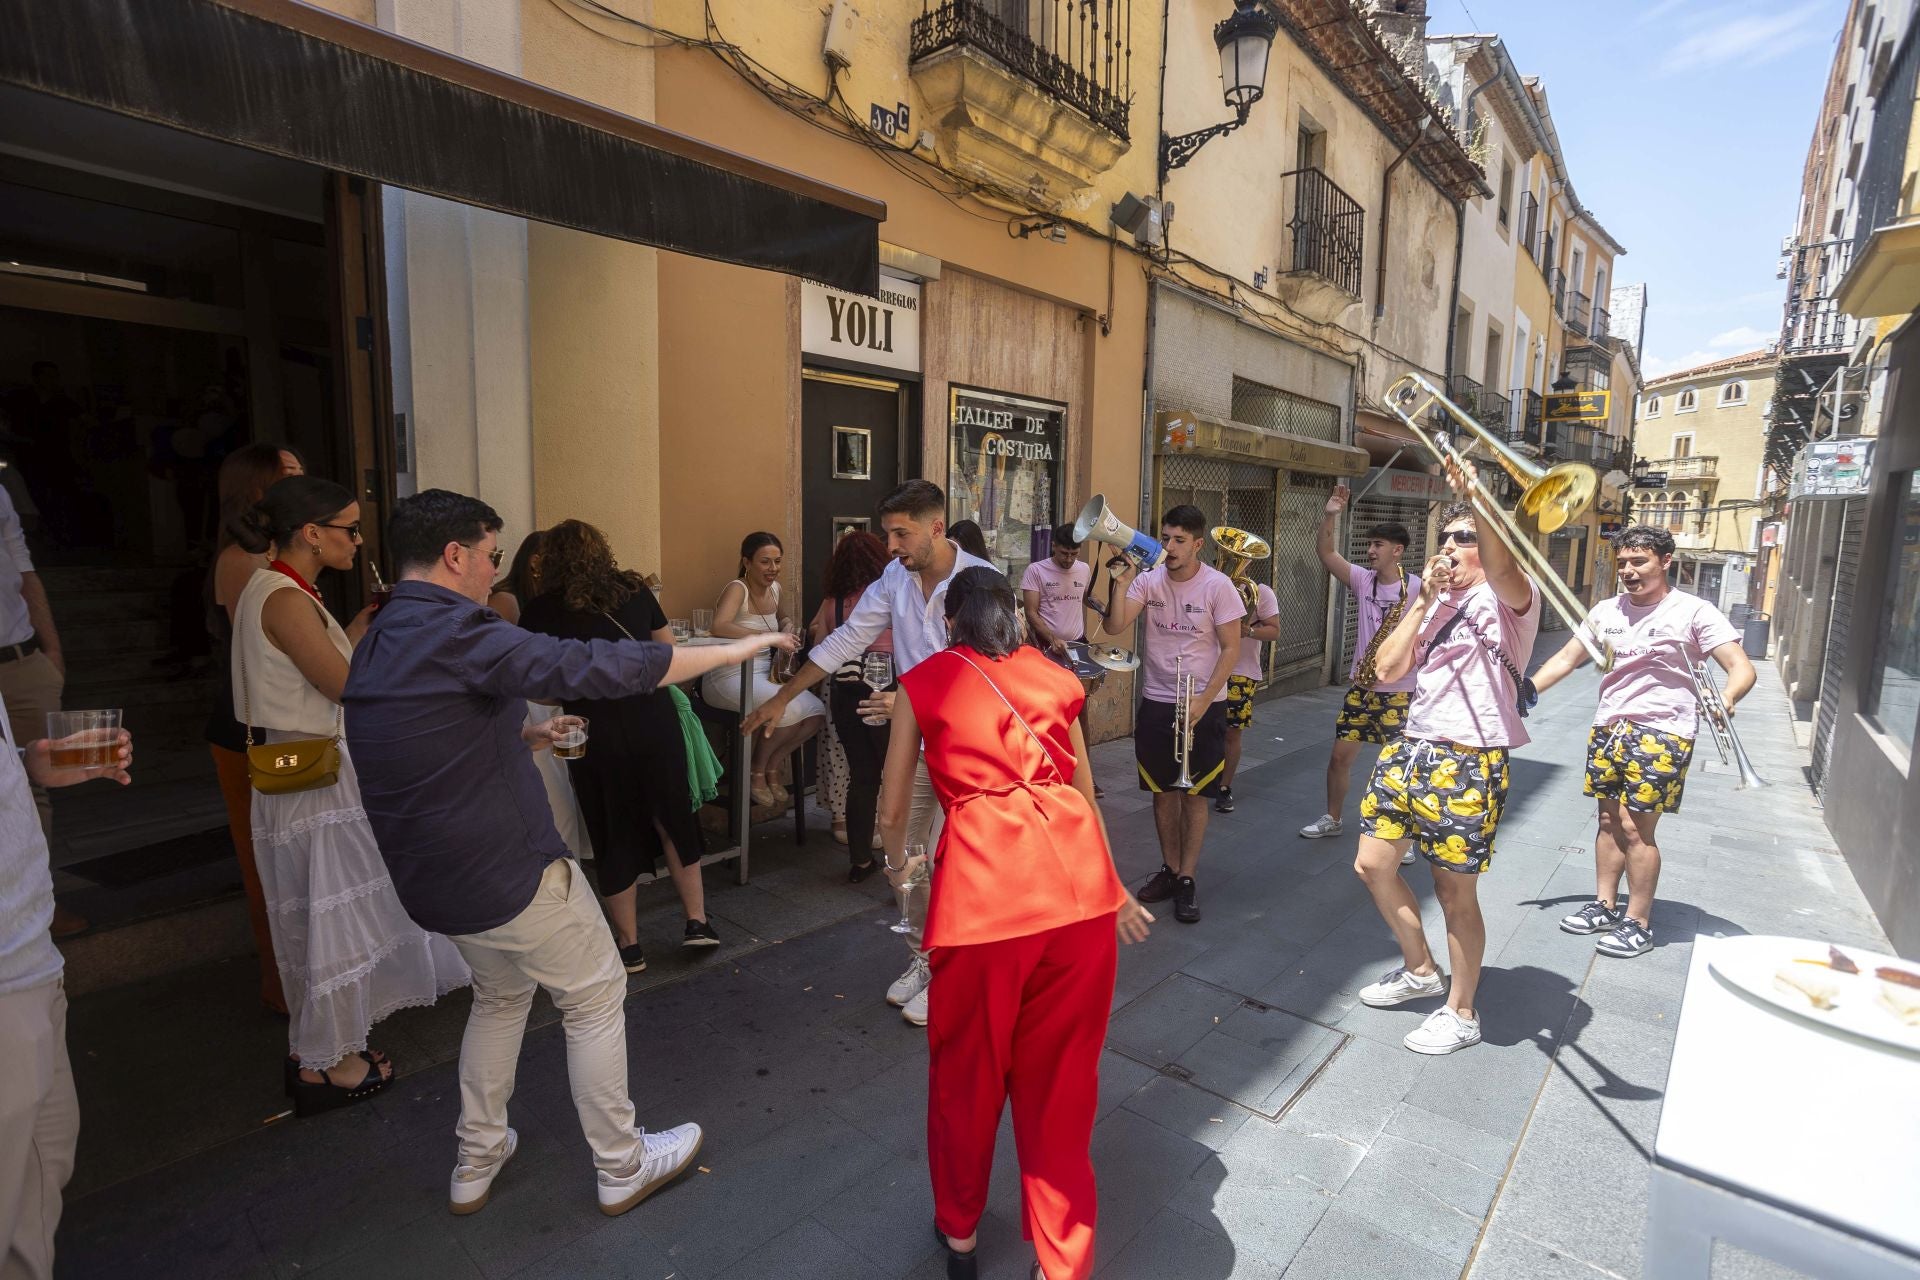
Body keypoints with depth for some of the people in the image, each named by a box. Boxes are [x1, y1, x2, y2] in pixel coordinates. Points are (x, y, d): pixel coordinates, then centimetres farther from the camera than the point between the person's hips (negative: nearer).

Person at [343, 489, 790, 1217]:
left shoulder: (378, 643, 7)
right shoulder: (456, 633, -23)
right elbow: (596, 666, -29)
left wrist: (527, 731, 18)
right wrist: (736, 649, -25)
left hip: (431, 877, 9)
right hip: (508, 870, -9)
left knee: (501, 993, 28)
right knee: (596, 998, 8)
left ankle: (476, 1163, 39)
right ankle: (622, 1168, 23)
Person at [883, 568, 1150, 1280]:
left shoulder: (925, 681, 13)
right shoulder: (1054, 678, 20)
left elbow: (895, 811, 18)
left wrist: (895, 857, 41)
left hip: (983, 880, -2)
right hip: (1078, 875, 3)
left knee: (968, 1068, 22)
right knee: (1062, 1077, 20)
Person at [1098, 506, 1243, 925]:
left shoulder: (1218, 585, -10)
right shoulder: (1148, 580, -3)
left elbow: (1230, 649, -8)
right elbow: (1113, 627, -11)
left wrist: (1201, 702, -14)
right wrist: (1119, 586, -25)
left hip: (1204, 704, -3)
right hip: (1156, 701, 3)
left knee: (1194, 794, 3)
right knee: (1163, 791, 11)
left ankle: (1187, 880, 13)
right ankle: (1169, 869, 27)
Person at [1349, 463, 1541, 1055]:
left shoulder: (1508, 598, -5)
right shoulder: (1434, 601, 15)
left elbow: (1503, 569, -32)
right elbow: (1388, 669, 5)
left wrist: (1476, 499, -43)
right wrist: (1423, 600, 0)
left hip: (1468, 761, -7)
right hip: (1410, 749, 8)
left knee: (1454, 892, 4)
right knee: (1373, 865, 12)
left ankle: (1460, 1012, 25)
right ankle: (1420, 970, 35)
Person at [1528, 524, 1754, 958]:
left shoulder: (1693, 612, -7)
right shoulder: (1606, 611, 8)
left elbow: (1742, 669, -11)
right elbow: (1566, 659, 11)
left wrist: (1725, 701, -33)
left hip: (1661, 732, -5)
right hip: (1609, 727, 5)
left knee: (1636, 828, -4)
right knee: (1609, 820, 12)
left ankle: (1638, 924, 10)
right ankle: (1604, 906, 24)